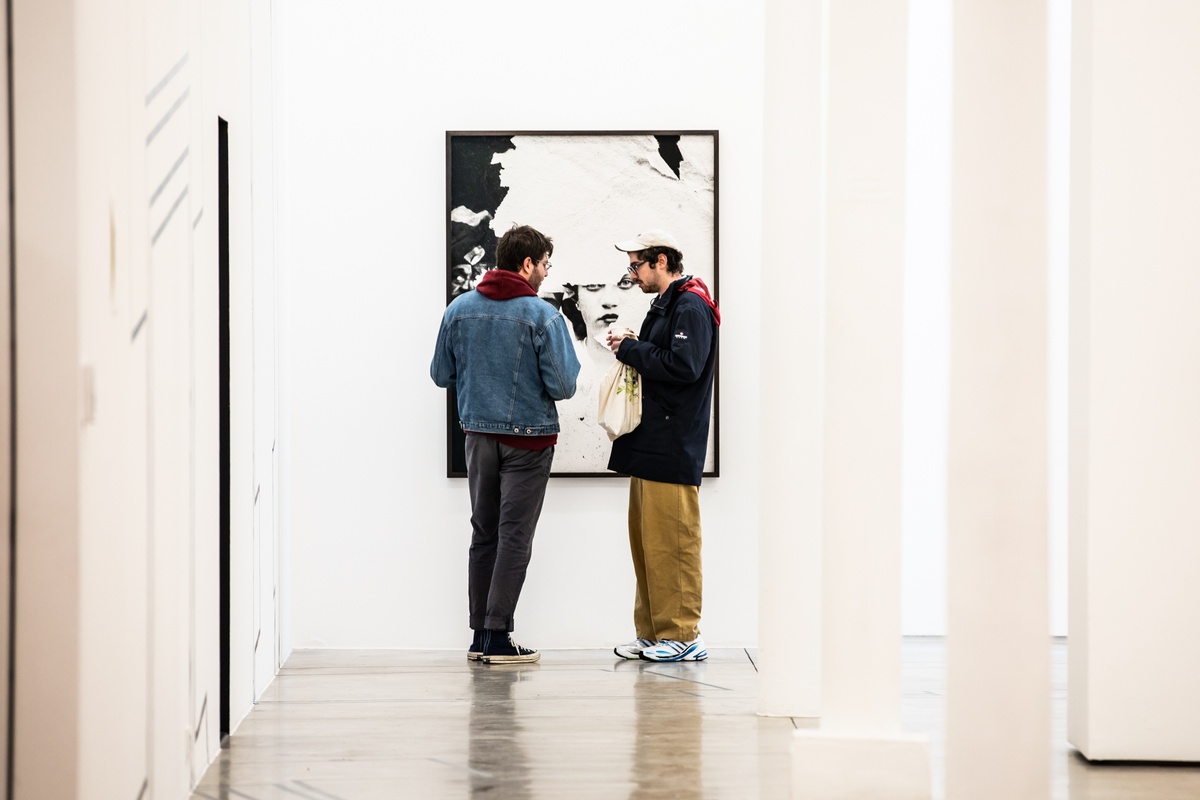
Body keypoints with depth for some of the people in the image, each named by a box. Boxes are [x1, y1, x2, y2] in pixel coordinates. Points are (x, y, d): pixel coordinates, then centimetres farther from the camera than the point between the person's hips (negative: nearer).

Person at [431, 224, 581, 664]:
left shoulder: (459, 309, 0)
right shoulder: (543, 316, -14)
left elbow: (441, 374, 6)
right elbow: (563, 385, -15)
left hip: (479, 437, 5)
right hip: (528, 438, -5)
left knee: (484, 533, 13)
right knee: (514, 537, 1)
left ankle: (479, 635, 15)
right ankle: (498, 637, 0)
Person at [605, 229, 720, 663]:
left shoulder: (691, 308, -11)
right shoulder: (664, 305, 20)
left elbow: (683, 367, -22)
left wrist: (630, 349, -12)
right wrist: (632, 350, 4)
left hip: (673, 449, -10)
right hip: (650, 445, 10)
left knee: (672, 542, -7)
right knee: (646, 541, 11)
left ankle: (683, 634, -2)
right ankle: (652, 633, 17)